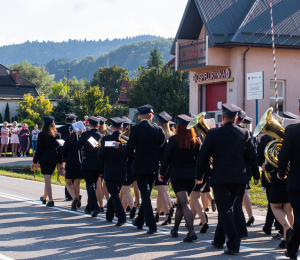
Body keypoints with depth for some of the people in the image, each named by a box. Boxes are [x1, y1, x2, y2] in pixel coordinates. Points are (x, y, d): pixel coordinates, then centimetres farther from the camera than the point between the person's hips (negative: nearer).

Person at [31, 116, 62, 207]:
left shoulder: (41, 135, -6)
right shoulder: (57, 135, 3)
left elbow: (39, 149, -6)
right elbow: (60, 149, 4)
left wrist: (34, 161, 2)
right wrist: (60, 161, 10)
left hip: (44, 159, -4)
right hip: (54, 159, 4)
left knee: (47, 179, -5)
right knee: (48, 179, 20)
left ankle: (50, 201, -11)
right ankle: (45, 197, 34)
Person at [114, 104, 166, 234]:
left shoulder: (135, 129, -10)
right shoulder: (158, 130, -1)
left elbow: (129, 149, -12)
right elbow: (163, 149, -1)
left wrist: (119, 146, 8)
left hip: (140, 167, -4)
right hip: (153, 168, 4)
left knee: (145, 195, -3)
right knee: (146, 194, 18)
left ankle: (152, 225, -11)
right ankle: (139, 221, 30)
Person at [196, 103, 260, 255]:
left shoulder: (213, 134, -6)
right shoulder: (244, 134, 1)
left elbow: (203, 156, -1)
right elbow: (252, 156, 7)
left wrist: (199, 175, 11)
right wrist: (256, 175, 19)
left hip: (220, 177, -4)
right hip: (239, 178, 4)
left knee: (225, 210, -2)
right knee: (226, 208, 19)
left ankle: (234, 245, -14)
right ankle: (219, 240, 30)